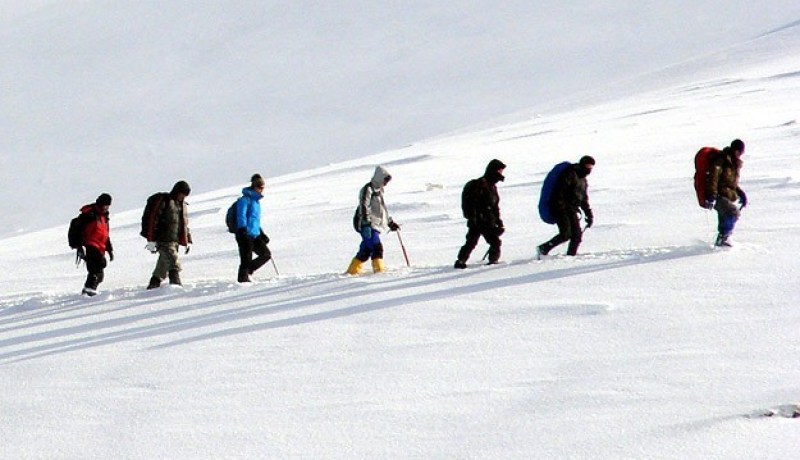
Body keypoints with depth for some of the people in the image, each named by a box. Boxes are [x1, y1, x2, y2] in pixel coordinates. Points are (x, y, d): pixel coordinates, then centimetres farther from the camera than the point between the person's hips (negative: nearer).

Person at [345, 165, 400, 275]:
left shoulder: (379, 190, 20)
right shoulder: (368, 189, -9)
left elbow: (382, 209, 30)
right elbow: (364, 207, -17)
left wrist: (390, 222, 29)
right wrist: (366, 223, -25)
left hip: (375, 225, 9)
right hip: (367, 225, -9)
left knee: (366, 250, 7)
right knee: (377, 247, -18)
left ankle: (353, 271, 14)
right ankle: (379, 269, -21)